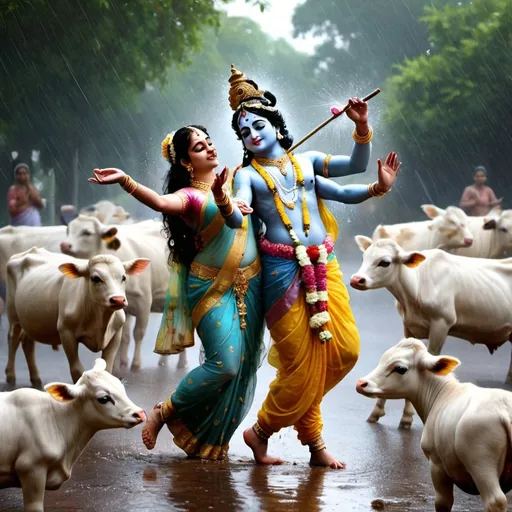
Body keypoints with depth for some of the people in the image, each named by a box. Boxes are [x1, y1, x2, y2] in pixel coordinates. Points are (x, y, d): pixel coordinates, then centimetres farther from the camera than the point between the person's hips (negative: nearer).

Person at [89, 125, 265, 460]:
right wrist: (125, 181, -47)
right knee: (225, 364, -16)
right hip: (213, 289, -5)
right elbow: (159, 202, -29)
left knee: (244, 366, 3)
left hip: (250, 285, 5)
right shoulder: (189, 196, -7)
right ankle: (164, 413, 5)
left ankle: (208, 441, 15)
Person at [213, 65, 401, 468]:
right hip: (282, 269, -4)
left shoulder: (308, 161, 14)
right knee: (301, 363, -5)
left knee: (346, 349, -4)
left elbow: (356, 164, 5)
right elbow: (237, 219, -12)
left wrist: (362, 126, -9)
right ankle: (261, 432, 16)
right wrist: (224, 203, -34)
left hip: (323, 265, 4)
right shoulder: (248, 175, 5)